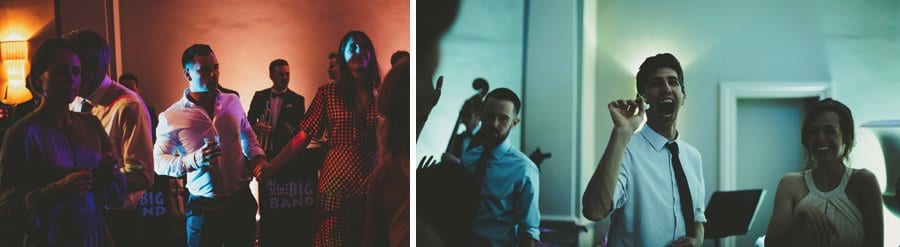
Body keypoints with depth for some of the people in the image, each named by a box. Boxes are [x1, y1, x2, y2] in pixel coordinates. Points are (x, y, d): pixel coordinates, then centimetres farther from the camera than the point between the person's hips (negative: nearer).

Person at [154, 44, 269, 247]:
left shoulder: (233, 102, 5)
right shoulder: (171, 117, -7)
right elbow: (159, 162, -5)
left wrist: (259, 158, 0)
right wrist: (192, 160, -22)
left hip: (241, 201, 3)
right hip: (203, 207, -3)